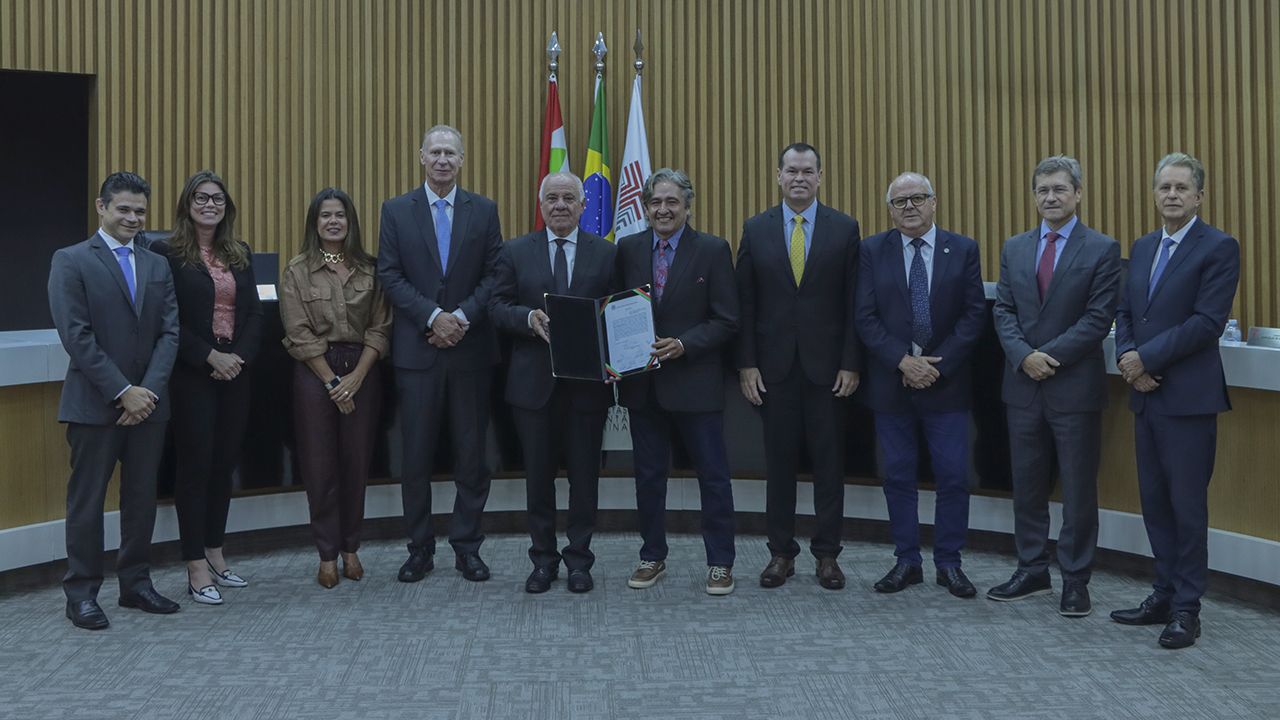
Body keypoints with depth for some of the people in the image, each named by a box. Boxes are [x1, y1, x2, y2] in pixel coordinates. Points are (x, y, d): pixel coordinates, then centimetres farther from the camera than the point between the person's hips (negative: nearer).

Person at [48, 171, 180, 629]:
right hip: (95, 403, -4)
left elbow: (169, 333, 5)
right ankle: (82, 593, 12)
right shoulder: (71, 262, -2)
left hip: (148, 402, 5)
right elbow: (76, 336, -11)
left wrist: (149, 390, -9)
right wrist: (123, 391, -15)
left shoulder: (157, 266, 12)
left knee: (142, 496, 10)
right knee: (87, 499, 3)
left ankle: (136, 583, 22)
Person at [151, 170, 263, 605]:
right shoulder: (166, 254, -4)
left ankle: (215, 556, 22)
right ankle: (196, 568, 5)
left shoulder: (239, 255, 13)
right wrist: (210, 357, -14)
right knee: (195, 465, -1)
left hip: (235, 371, 5)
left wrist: (239, 357, -6)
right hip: (192, 374, -5)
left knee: (225, 463, 10)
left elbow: (254, 314, 9)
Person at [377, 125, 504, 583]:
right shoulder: (396, 211, 5)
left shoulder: (484, 211, 7)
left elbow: (494, 275, 2)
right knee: (416, 454, 4)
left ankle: (467, 547, 17)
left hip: (471, 348, 1)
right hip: (417, 350, 0)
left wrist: (461, 317, -12)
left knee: (472, 452, 5)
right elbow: (390, 275, -1)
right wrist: (433, 317, -13)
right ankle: (420, 549, 16)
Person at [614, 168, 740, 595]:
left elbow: (726, 321, -6)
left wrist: (683, 345, -18)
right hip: (641, 381, 3)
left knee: (714, 475, 4)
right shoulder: (628, 249, 6)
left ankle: (720, 563, 17)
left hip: (694, 381, -3)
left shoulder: (713, 250, -3)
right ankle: (652, 557, 27)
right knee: (648, 474, 12)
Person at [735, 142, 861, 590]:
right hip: (775, 365, 1)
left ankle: (827, 554, 16)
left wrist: (851, 364, -6)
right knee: (779, 463, 7)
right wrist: (746, 363, -2)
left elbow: (853, 303, 1)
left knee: (829, 463, 5)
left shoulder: (844, 229, 3)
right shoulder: (755, 230, 6)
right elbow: (745, 303, 4)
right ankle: (781, 553, 18)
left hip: (826, 365, -1)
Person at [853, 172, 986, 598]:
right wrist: (903, 361, -13)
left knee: (953, 476, 1)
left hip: (946, 383, 0)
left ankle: (949, 564, 14)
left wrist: (937, 364, -11)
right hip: (891, 382, 1)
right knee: (898, 476, 7)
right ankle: (907, 562, 18)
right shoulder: (873, 251, 3)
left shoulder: (963, 250, 4)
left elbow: (974, 314, -1)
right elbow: (865, 318, -2)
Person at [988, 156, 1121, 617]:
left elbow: (1098, 318, -10)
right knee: (1027, 483, 11)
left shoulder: (1102, 250, -3)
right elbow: (1004, 311, 6)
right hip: (1024, 386, 4)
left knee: (1079, 488, 3)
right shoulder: (1014, 249, 10)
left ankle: (1075, 580, 15)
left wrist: (1049, 356, -16)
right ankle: (1032, 571, 23)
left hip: (1076, 386, -4)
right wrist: (1024, 356, -11)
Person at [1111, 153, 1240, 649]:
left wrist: (1145, 358, -15)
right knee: (1154, 501, 13)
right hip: (1147, 395, 7)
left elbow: (1207, 323, -16)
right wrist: (1126, 357, -5)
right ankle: (1164, 595, 24)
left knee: (1187, 505, 0)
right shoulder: (1142, 247, 15)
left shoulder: (1219, 248, -8)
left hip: (1188, 397, -7)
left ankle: (1186, 609, 11)